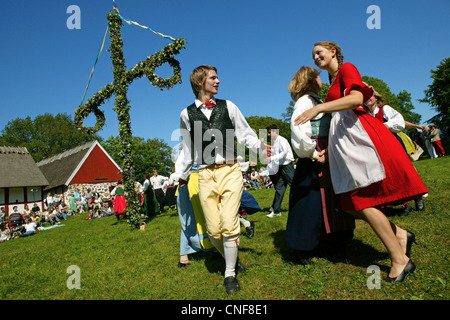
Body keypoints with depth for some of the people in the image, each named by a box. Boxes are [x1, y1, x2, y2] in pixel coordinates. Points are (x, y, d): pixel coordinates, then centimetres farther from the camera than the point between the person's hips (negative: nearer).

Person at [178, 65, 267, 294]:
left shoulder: (228, 106, 9)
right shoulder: (187, 114, 8)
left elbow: (245, 134, 11)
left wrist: (259, 145, -10)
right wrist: (184, 175, 26)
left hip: (230, 170, 0)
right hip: (206, 174, 1)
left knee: (229, 224, -6)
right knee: (213, 229, 1)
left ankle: (230, 274, 15)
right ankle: (230, 258, 30)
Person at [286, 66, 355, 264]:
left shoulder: (315, 101, 19)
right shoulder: (305, 101, -11)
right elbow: (297, 129, -24)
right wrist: (312, 154, -21)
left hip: (325, 156, 10)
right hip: (315, 160, -10)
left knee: (328, 199, 17)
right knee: (312, 201, -6)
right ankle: (303, 248, 5)